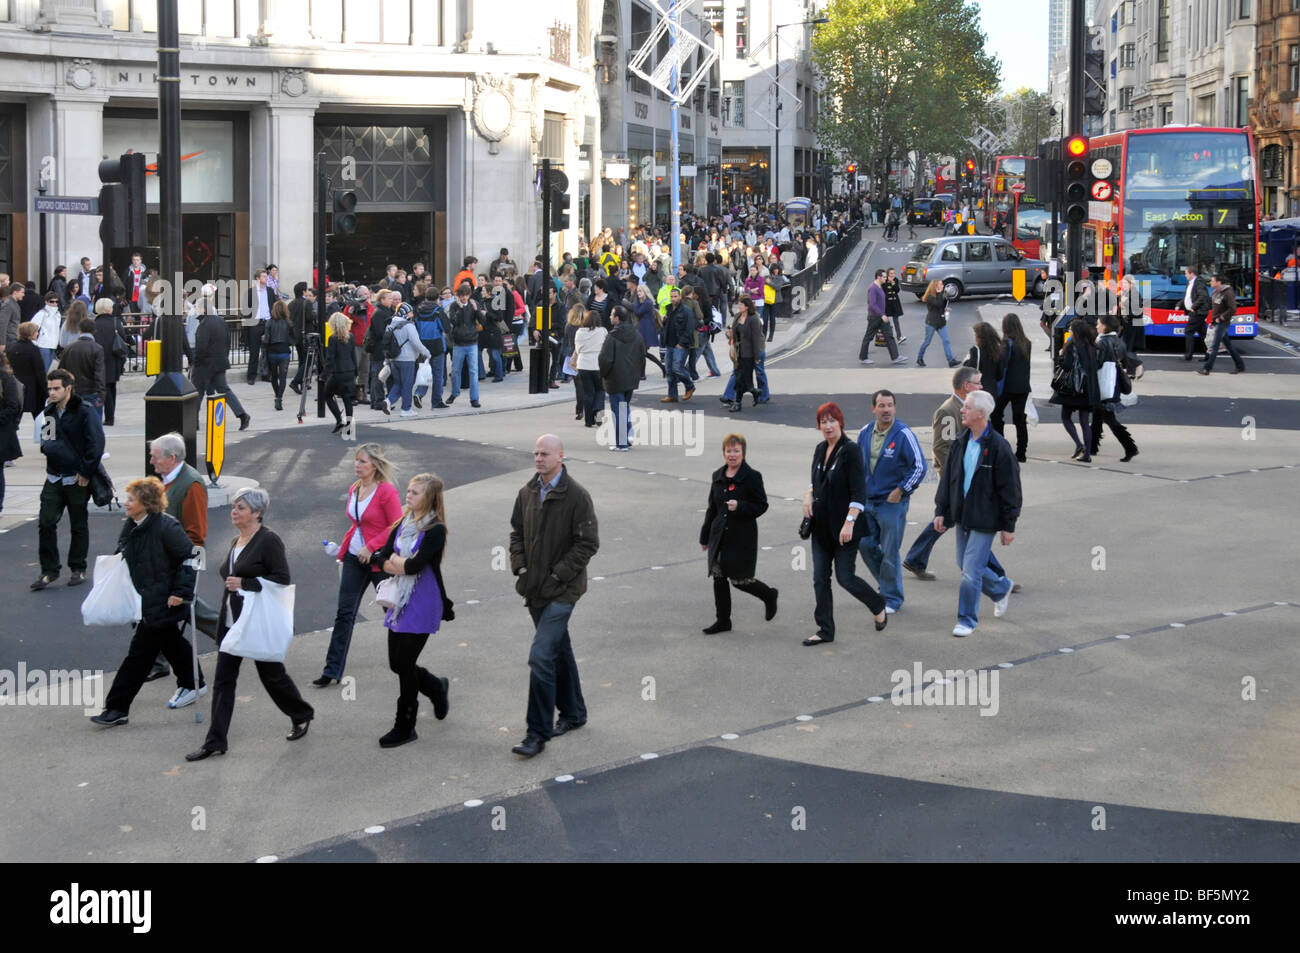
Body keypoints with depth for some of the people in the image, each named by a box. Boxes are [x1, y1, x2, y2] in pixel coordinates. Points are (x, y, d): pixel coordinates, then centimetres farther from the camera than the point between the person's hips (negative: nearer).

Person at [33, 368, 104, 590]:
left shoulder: (85, 411, -11)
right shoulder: (49, 412, 10)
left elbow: (96, 444, -14)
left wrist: (86, 472, -15)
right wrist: (47, 446, 2)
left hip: (78, 479, -5)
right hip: (54, 478, 6)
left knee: (79, 526, 6)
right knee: (45, 524, -2)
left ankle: (78, 569, 18)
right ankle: (49, 570, 6)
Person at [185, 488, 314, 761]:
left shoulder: (269, 541, -12)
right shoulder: (236, 542, 13)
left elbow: (282, 579, -18)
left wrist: (244, 583, -22)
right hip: (231, 622, 8)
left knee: (271, 673, 7)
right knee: (223, 679, 2)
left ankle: (301, 715, 32)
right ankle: (215, 741, 2)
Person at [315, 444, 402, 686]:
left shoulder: (386, 491, -15)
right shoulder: (354, 490, 7)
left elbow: (397, 527, -16)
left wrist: (370, 547, -20)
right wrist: (342, 553, 13)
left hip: (378, 559, -6)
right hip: (354, 558, 6)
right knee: (344, 613, 0)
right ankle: (332, 670, 0)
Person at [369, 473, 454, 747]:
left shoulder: (435, 530, -14)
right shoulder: (402, 525, 8)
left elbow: (416, 564, -24)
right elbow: (380, 557, 2)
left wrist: (395, 562, -6)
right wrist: (404, 565, -14)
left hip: (423, 605, -7)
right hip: (400, 601, 7)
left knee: (404, 663, -4)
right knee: (397, 663, 11)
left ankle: (405, 727, 9)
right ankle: (437, 688, 38)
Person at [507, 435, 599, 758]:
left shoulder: (576, 496, -13)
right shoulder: (527, 493, 6)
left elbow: (588, 543, -13)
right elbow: (517, 533, 17)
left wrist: (558, 575, -15)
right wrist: (520, 566, 2)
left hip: (561, 591, -7)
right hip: (535, 588, 7)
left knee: (541, 657, -14)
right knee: (559, 651, 20)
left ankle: (538, 734, -9)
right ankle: (573, 713, 36)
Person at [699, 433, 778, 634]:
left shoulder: (752, 477, -9)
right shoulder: (718, 476, 9)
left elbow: (761, 506, -9)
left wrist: (739, 506, -25)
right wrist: (705, 536, 18)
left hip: (742, 536, -6)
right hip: (719, 535, 6)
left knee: (739, 579, -2)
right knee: (719, 577, 5)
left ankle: (769, 596, 26)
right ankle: (722, 620, 15)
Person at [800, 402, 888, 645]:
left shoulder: (850, 450, -14)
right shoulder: (820, 449, 9)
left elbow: (859, 492, -18)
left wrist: (849, 522, -24)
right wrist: (809, 495, 5)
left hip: (843, 527, -7)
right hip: (821, 525, 7)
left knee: (844, 577, -3)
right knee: (820, 578, 5)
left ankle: (879, 607, 23)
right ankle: (825, 630, 12)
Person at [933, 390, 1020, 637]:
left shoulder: (998, 447, -15)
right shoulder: (960, 444, 5)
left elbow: (1010, 489, -11)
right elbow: (948, 478, 13)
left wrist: (1009, 525, -11)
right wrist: (941, 511, 9)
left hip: (985, 520, -7)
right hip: (962, 515, 7)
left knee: (971, 570, -7)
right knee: (966, 565, 15)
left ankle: (967, 619, 6)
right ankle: (1002, 588, 40)